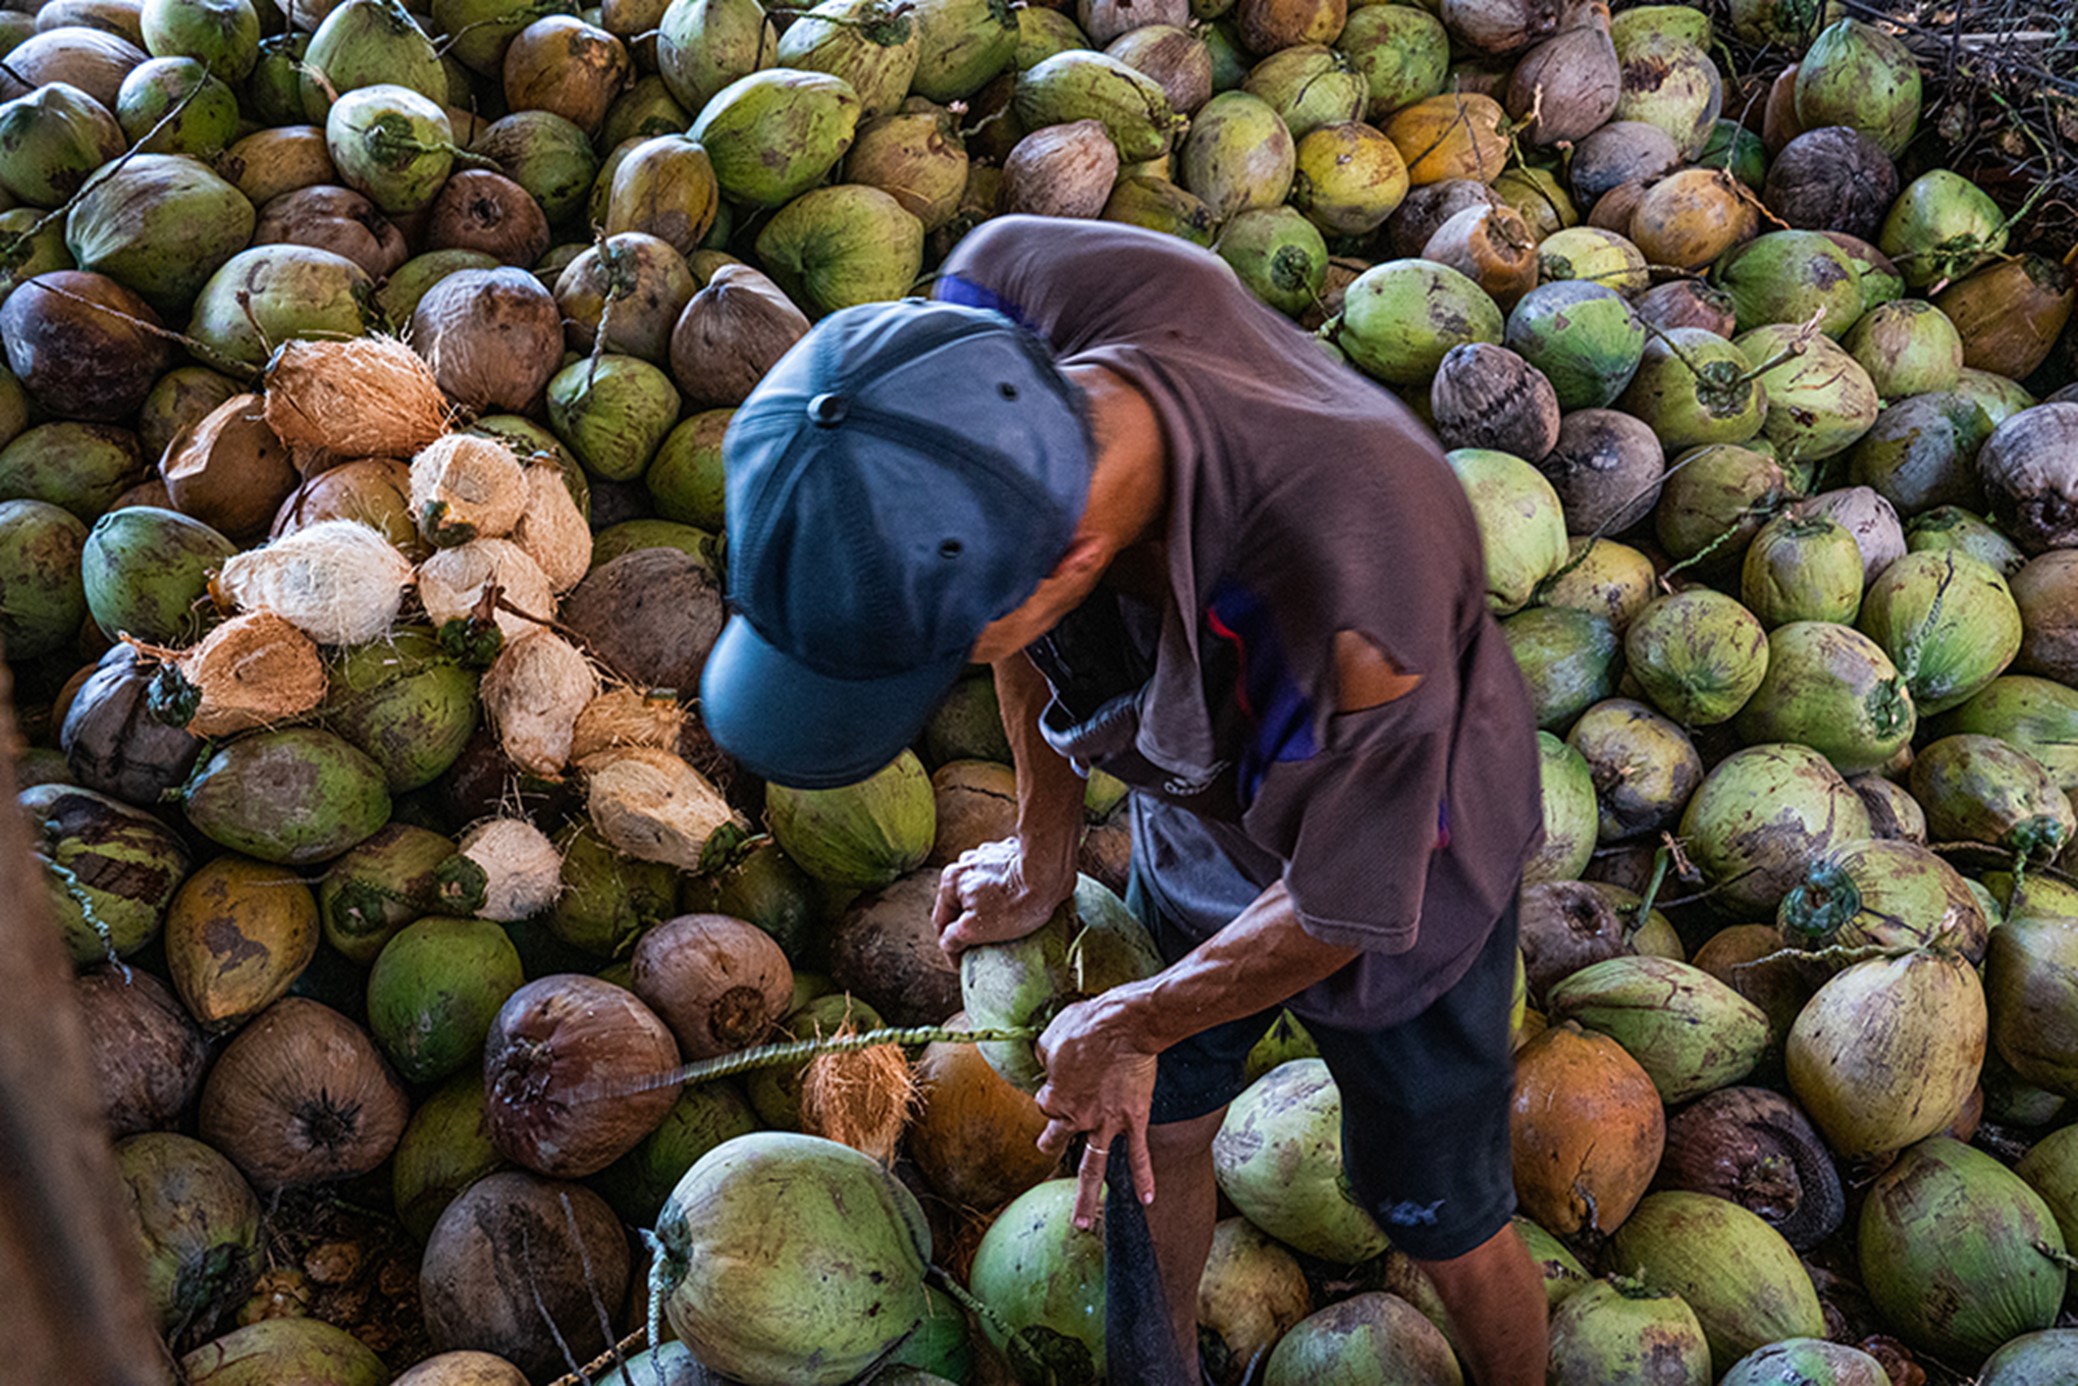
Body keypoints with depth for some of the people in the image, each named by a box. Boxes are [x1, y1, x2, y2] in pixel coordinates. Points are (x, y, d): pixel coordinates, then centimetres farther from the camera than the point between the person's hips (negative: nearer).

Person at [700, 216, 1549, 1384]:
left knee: (1443, 1225, 19)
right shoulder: (987, 322, -32)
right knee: (1151, 1131, 26)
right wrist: (1044, 853, 4)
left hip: (1397, 871, -5)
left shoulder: (1358, 608, -48)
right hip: (1200, 825, 5)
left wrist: (1130, 1025, -7)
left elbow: (1346, 909, -25)